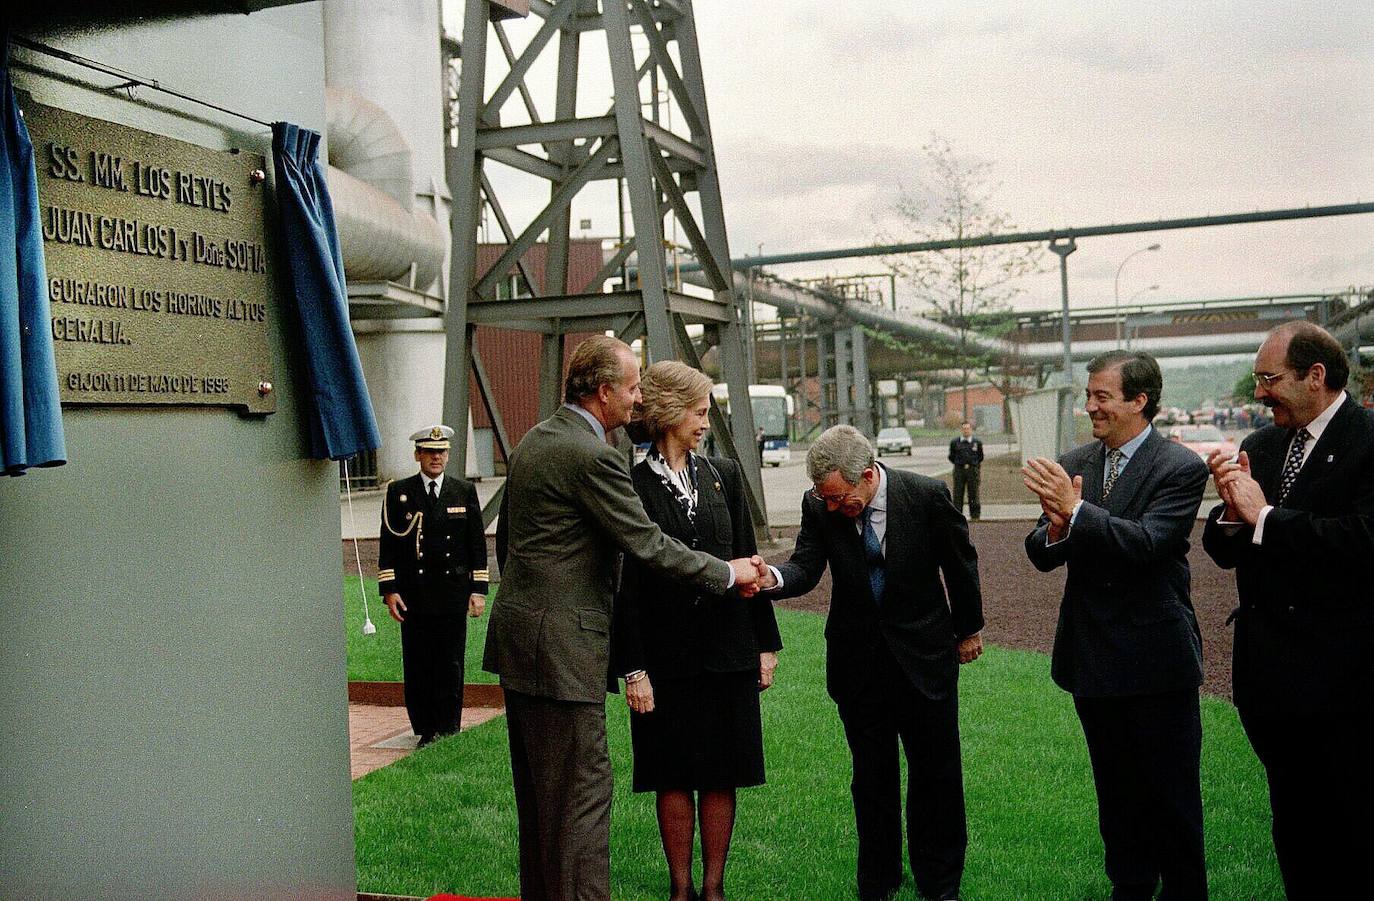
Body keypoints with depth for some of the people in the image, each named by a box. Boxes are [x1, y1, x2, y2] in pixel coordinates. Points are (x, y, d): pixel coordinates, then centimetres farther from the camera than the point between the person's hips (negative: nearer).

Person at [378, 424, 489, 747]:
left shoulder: (465, 491, 8)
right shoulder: (398, 493, 5)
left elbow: (477, 544, 8)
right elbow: (388, 545, 5)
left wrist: (478, 590, 2)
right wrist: (389, 590, -3)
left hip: (453, 594, 0)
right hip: (413, 596, 0)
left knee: (451, 666, 2)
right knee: (417, 666, 3)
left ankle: (448, 732, 11)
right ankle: (426, 731, 14)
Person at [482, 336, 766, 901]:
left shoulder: (534, 440, 11)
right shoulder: (593, 456, -19)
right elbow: (649, 545, -18)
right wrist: (728, 573, -6)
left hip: (517, 637, 10)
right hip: (562, 647, -10)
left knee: (538, 790, 19)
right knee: (581, 791, -2)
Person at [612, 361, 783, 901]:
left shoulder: (724, 474, 7)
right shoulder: (631, 486, -5)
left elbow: (747, 561, 10)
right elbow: (625, 586, -6)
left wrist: (766, 643, 8)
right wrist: (633, 669, -9)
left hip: (729, 651, 3)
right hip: (666, 656, -3)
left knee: (722, 774, 9)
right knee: (674, 776, 7)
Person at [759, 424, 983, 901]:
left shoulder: (927, 496, -16)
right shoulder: (819, 506, -10)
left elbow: (960, 563, -2)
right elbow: (806, 567, -16)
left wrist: (969, 628, 9)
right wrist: (774, 576, -40)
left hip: (924, 658, -1)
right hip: (858, 662, 2)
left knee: (936, 774, 10)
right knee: (872, 777, 11)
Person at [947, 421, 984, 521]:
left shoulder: (977, 443, 7)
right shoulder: (954, 443, 6)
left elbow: (980, 458, 14)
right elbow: (951, 457, 13)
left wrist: (980, 473, 13)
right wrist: (960, 464, 5)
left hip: (973, 470, 0)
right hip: (959, 471, 0)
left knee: (973, 494, 1)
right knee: (958, 494, 0)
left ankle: (975, 515, 8)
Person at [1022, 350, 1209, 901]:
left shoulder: (1180, 468, -12)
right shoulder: (1071, 465, 3)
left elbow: (1147, 543, -25)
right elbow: (1041, 556, -1)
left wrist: (1076, 510, -32)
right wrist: (1055, 527, -22)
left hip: (1156, 658, -5)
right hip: (1093, 659, 5)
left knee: (1171, 793, 7)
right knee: (1116, 791, 20)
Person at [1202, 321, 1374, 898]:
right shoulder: (1261, 447, 8)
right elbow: (1226, 552, 10)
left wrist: (1264, 516, -18)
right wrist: (1232, 514, -11)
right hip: (1270, 671, 6)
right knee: (1293, 819, 18)